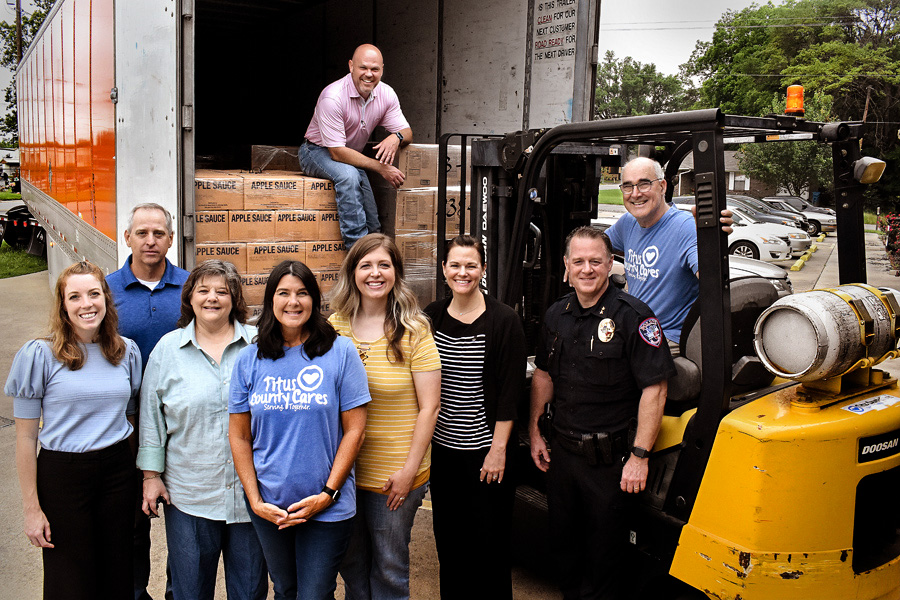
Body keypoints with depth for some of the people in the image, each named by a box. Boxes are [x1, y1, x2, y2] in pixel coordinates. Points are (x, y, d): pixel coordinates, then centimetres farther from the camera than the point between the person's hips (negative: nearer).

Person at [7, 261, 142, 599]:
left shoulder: (127, 352, 3)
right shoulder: (39, 355, -8)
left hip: (117, 471, 3)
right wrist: (31, 507, -6)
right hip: (61, 473, -3)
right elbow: (26, 437, -5)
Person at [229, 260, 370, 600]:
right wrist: (255, 501, -4)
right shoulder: (249, 359, 1)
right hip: (269, 507, 3)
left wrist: (328, 494, -12)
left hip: (328, 508, -3)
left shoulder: (340, 352, -7)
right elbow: (239, 436, 3)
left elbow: (354, 429, -7)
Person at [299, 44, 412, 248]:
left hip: (352, 156, 5)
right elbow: (337, 152, -28)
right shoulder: (332, 97, -27)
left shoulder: (386, 94, -8)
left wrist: (396, 137, -28)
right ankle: (357, 246, -32)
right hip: (318, 152, -5)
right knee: (348, 174, -37)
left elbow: (406, 132, -2)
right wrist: (380, 167, -31)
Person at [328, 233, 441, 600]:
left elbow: (429, 406, -8)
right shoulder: (333, 328, 0)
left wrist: (410, 470, -12)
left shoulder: (414, 331, -8)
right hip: (342, 471, 3)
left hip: (394, 475, -3)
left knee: (389, 570, 12)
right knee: (351, 565, 19)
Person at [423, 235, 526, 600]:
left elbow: (510, 391, -10)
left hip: (484, 449, -4)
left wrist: (499, 449, -13)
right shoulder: (432, 317, 4)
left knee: (489, 538, 7)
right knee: (447, 536, 15)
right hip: (441, 446, 4)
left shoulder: (504, 321, -9)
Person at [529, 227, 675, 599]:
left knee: (603, 551, 8)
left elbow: (654, 388, -17)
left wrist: (640, 456, -19)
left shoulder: (632, 316, -15)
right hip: (561, 449, 6)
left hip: (608, 457, -6)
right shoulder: (556, 316, 5)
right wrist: (534, 431, 14)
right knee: (563, 541, 19)